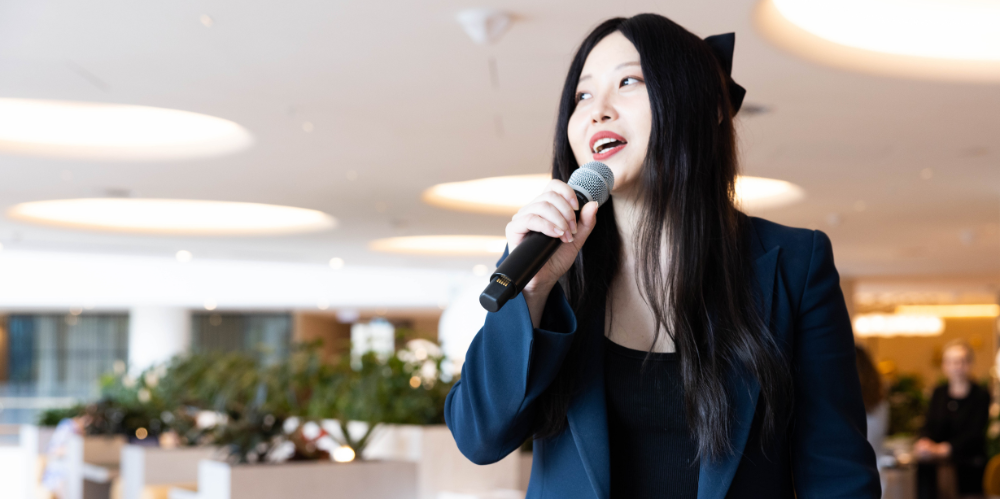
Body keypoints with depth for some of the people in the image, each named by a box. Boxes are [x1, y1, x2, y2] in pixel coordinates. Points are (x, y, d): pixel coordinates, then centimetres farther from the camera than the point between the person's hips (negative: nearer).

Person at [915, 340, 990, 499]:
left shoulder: (981, 395, -1)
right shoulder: (939, 393, 14)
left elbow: (974, 434, -10)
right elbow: (930, 426, 6)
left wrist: (943, 449, -24)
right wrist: (925, 442, -19)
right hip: (941, 459, 3)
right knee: (923, 466, -30)